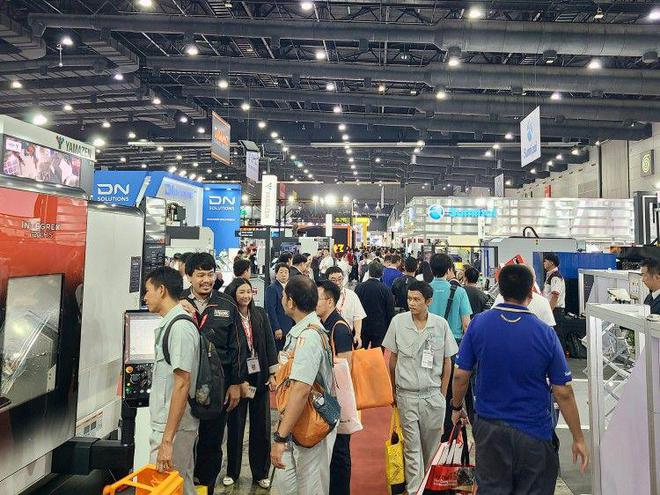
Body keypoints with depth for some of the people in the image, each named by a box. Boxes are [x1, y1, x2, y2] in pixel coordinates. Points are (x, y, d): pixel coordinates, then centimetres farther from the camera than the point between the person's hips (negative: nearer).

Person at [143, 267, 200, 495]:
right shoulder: (169, 324, 10)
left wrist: (167, 439, -22)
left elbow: (182, 384, -23)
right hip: (168, 424, 9)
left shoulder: (179, 327, -19)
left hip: (173, 428, -9)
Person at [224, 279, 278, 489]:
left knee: (262, 425, 10)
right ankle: (232, 471, 29)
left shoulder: (260, 314, 2)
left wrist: (272, 374, -1)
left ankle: (261, 472, 24)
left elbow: (269, 344, 3)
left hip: (260, 375, 3)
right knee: (235, 424, 10)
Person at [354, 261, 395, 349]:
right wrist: (389, 328, 7)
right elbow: (390, 312, -6)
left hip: (362, 328, 2)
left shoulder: (359, 287, -6)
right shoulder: (386, 290, -12)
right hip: (379, 329, -2)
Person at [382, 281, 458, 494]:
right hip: (406, 395, -1)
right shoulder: (398, 321, -6)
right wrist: (393, 390, 8)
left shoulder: (441, 324, -5)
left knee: (432, 445, 14)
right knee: (412, 446, 6)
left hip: (433, 395, 1)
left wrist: (442, 394, 6)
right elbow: (393, 358, 4)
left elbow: (447, 362, 4)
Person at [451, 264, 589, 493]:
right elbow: (563, 393, -9)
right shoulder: (545, 333, -13)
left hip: (489, 428, 1)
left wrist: (457, 407, 12)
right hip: (534, 432, -1)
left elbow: (460, 375, -5)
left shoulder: (478, 323, -10)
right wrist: (578, 439, 2)